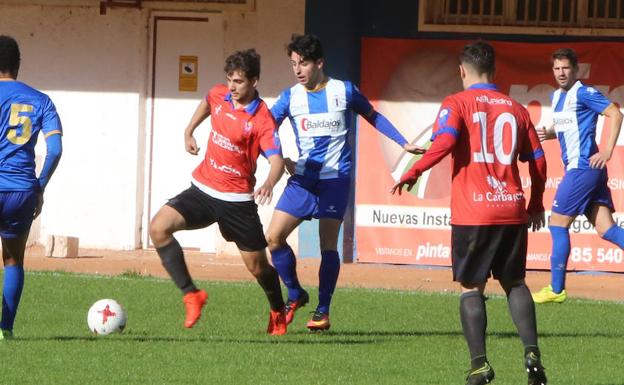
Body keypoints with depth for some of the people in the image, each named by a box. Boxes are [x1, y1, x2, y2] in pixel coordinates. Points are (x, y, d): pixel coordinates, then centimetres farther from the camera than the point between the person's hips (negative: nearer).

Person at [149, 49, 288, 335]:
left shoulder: (262, 118, -17)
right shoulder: (219, 96, 0)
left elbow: (276, 160, -28)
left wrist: (269, 183, -48)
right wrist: (188, 132, 22)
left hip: (237, 200, -5)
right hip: (203, 189, 5)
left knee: (257, 267, 6)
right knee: (159, 228, -19)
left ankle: (278, 314, 36)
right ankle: (191, 295, -14)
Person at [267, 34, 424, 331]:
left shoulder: (344, 91, -1)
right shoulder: (290, 97, 3)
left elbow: (373, 117, 14)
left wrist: (403, 143, 10)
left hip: (335, 178, -3)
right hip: (303, 179, 3)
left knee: (328, 244, -6)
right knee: (274, 237, -7)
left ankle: (323, 311, 5)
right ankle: (295, 295, 13)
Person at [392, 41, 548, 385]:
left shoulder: (457, 103, -2)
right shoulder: (515, 109, 11)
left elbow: (444, 141, -19)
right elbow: (538, 160, 13)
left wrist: (412, 173, -9)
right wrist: (536, 204, 25)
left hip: (472, 212, -4)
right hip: (512, 211, 4)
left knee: (471, 286, 5)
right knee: (514, 282, 16)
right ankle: (532, 354, 0)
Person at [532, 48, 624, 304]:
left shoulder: (583, 94, -10)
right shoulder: (556, 97, 17)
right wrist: (547, 133, 9)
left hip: (582, 167, -9)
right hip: (576, 168, 9)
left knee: (558, 224, -2)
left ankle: (556, 289, 5)